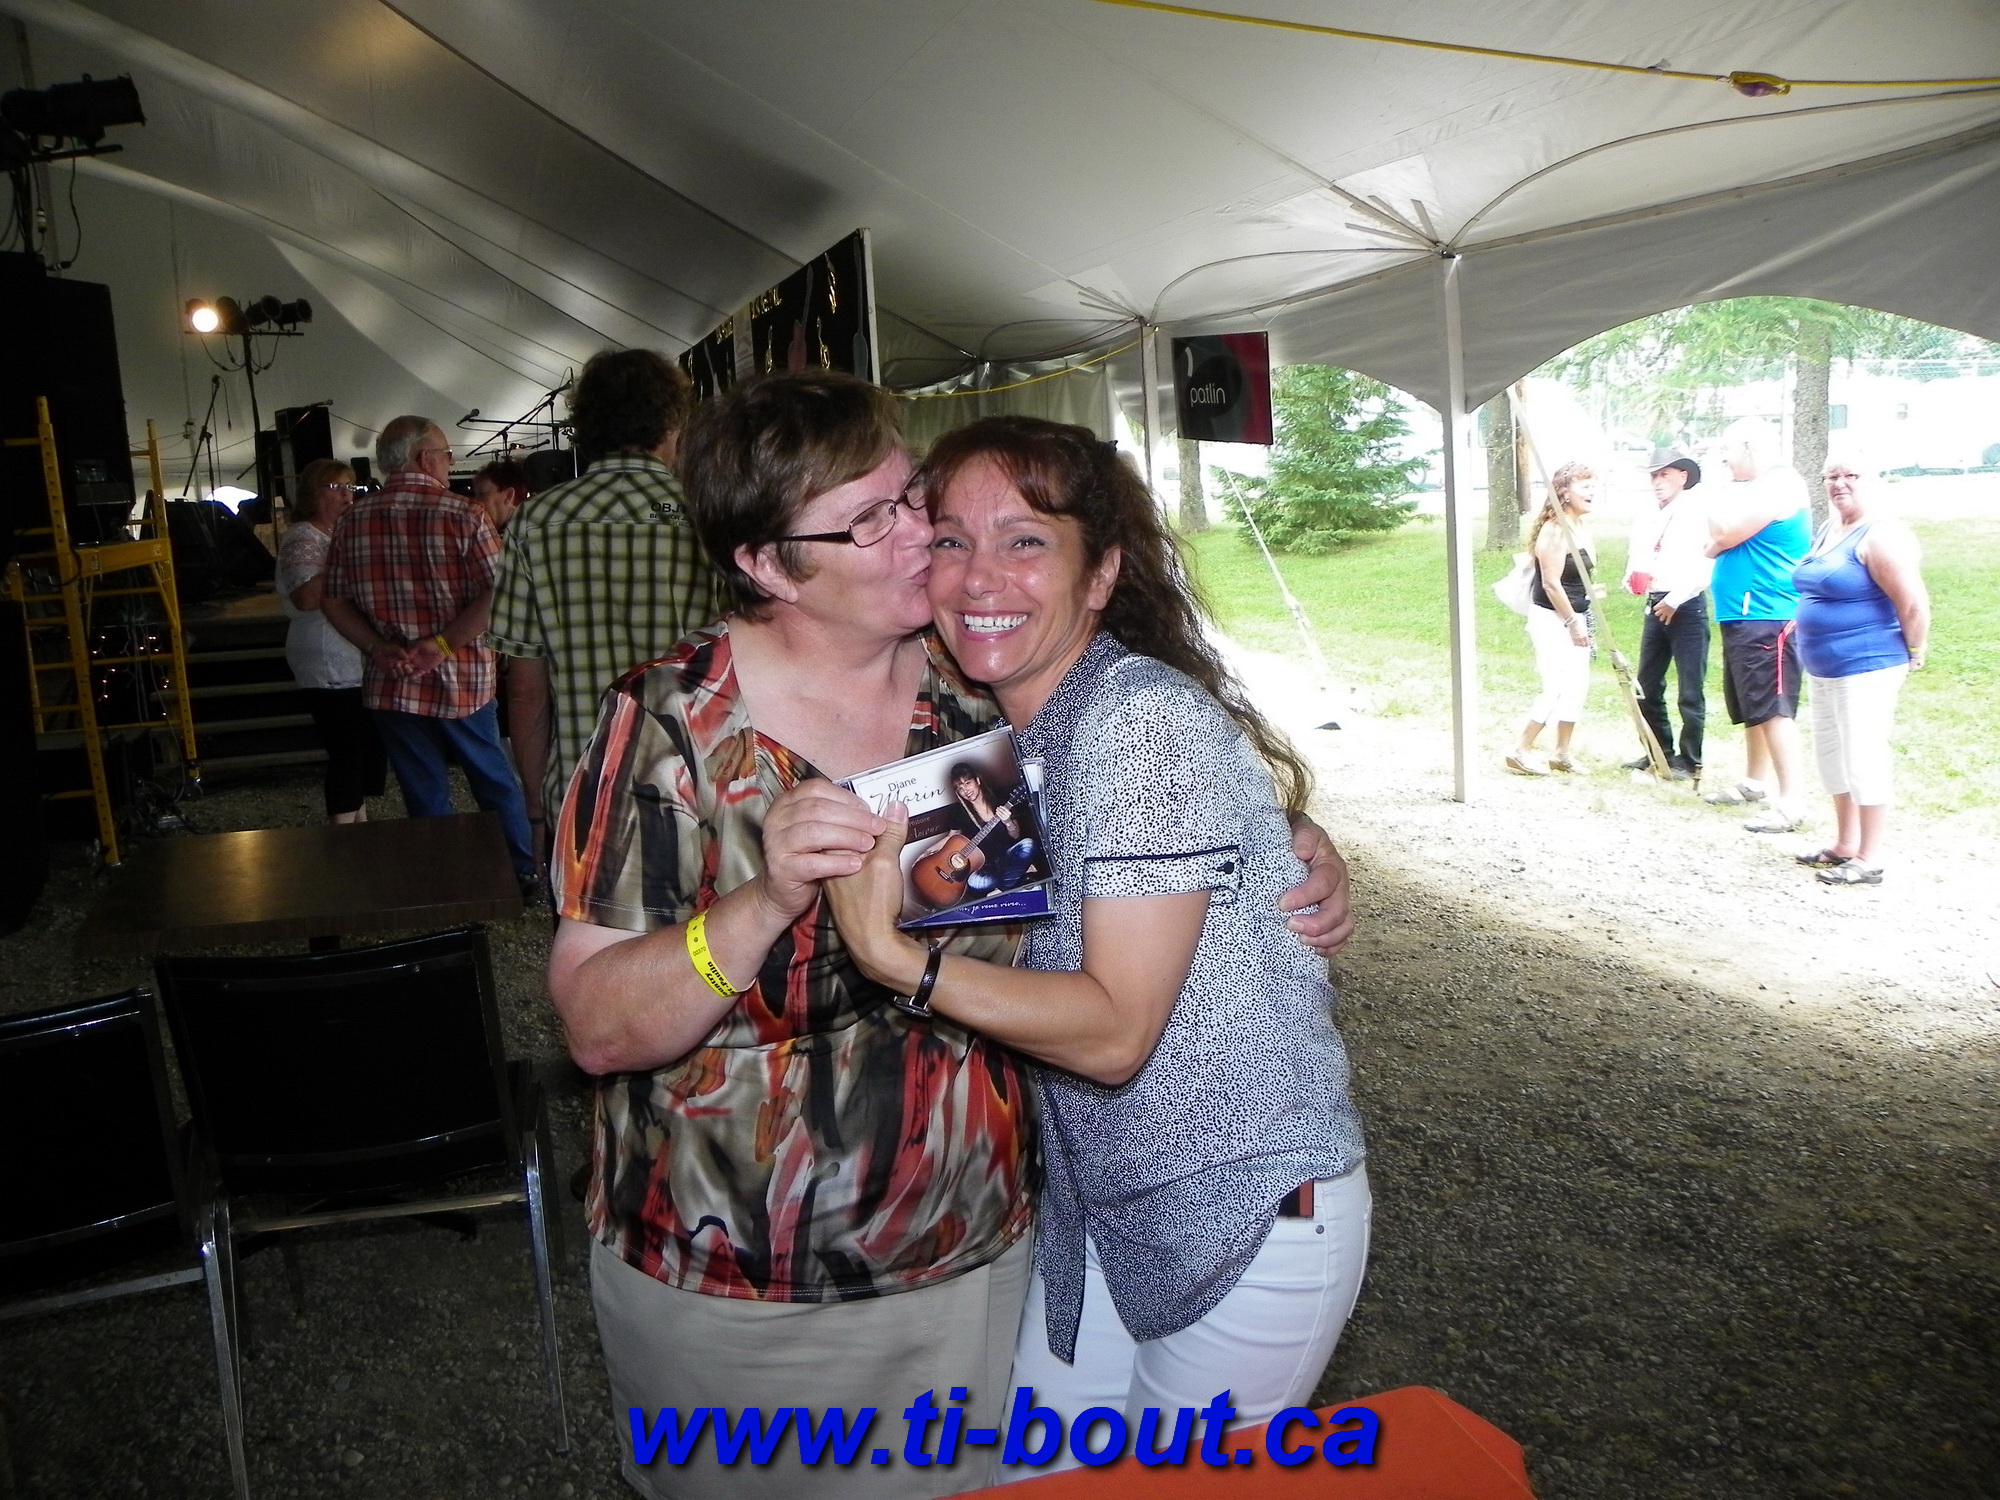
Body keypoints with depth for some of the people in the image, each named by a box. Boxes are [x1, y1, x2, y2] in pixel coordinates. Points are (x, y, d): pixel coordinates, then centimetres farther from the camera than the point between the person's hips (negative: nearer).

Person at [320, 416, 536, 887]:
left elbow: (333, 601, 4)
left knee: (426, 799, 10)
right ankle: (524, 873, 26)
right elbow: (496, 597, -19)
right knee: (495, 782, 15)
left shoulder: (354, 521, 2)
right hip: (461, 680, -2)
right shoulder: (464, 515, -11)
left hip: (389, 685, 3)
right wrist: (441, 645, -16)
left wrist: (380, 648, -5)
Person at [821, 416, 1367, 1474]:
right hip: (1098, 1203, 7)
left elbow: (1115, 1030, -26)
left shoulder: (1148, 720, -24)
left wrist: (895, 957, -33)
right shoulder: (1005, 729, 2)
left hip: (1247, 1220, -7)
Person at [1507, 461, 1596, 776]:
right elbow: (1551, 583, -20)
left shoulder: (1583, 526, 10)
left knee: (1577, 686, 11)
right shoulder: (1555, 530, -18)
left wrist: (1582, 620, 19)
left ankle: (1563, 753, 21)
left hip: (1574, 617, 9)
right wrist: (1572, 621, -15)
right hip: (1551, 619, -9)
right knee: (1557, 688, -10)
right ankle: (1520, 752, 2)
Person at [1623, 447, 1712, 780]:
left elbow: (1706, 566, -15)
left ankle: (1690, 762, 6)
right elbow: (1634, 556, 22)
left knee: (1691, 691, -3)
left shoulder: (1697, 513, -8)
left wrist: (1675, 600, -17)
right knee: (1647, 686, 11)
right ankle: (1660, 752, 25)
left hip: (1687, 608, -7)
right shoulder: (1645, 517, 14)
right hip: (1655, 607, 7)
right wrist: (1633, 576, -1)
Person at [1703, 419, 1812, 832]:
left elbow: (1724, 534, -16)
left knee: (1773, 709, -12)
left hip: (1766, 618, -11)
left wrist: (1720, 497, -2)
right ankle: (1755, 781, 30)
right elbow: (1714, 545, 22)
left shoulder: (1779, 485, -13)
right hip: (1741, 616, 11)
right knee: (1750, 708, 18)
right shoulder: (1752, 487, 19)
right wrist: (1721, 538, 2)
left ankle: (1789, 801, -13)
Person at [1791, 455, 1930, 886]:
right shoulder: (1827, 531, 11)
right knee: (1831, 755, 16)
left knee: (1863, 758, -5)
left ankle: (1869, 860, 3)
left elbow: (1913, 603, -18)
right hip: (1822, 668, 10)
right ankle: (1844, 845, 29)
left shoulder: (1880, 536, -17)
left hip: (1865, 668, -10)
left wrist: (1913, 654, -9)